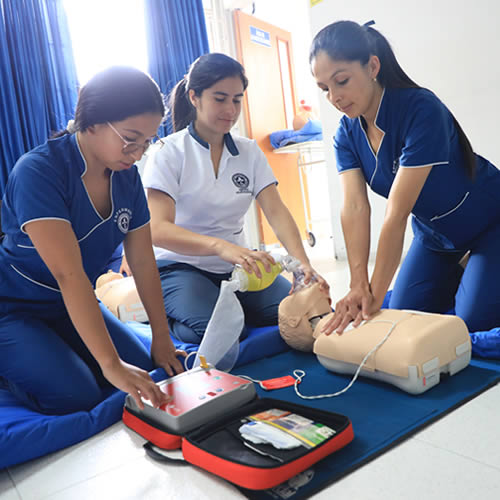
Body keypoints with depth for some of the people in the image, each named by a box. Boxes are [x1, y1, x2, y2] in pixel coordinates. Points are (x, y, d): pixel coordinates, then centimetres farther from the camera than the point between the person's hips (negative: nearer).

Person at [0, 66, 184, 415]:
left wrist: (162, 340, -5)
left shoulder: (126, 176, -6)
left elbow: (143, 261, -3)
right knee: (75, 396, -22)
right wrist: (111, 364, -38)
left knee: (144, 371, -7)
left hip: (72, 306, 7)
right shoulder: (39, 172, -26)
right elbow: (69, 275, -35)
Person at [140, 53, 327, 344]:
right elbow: (158, 229, -23)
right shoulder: (169, 153, -11)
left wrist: (303, 263, -26)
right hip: (180, 268, -4)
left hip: (235, 265, 5)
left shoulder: (249, 152, 4)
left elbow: (276, 212, -7)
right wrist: (220, 246, -42)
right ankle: (170, 318, 2)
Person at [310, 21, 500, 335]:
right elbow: (354, 208, -23)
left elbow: (397, 213, -36)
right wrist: (359, 285, -33)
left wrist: (376, 295, -35)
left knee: (473, 320, -16)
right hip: (433, 233, 6)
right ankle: (453, 277, 26)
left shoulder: (421, 111, -31)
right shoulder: (348, 134, -11)